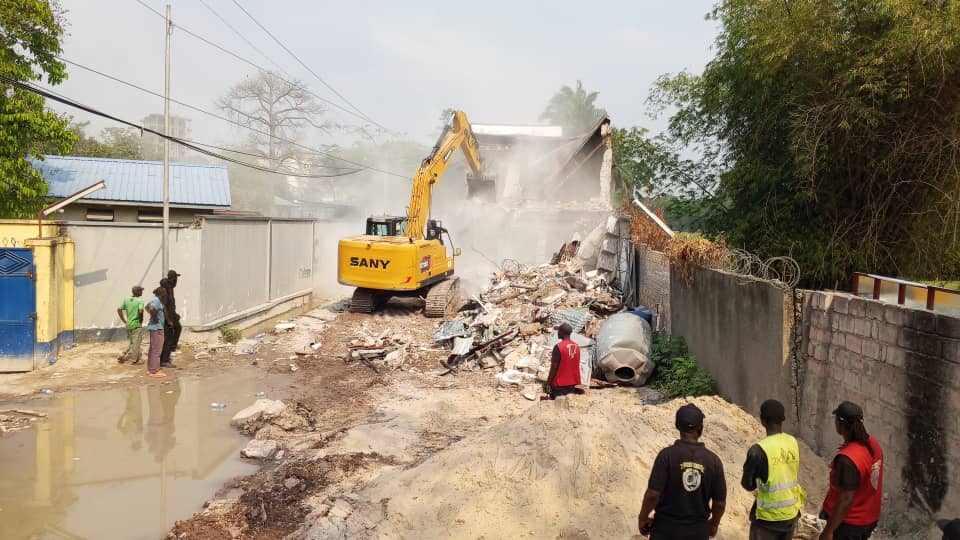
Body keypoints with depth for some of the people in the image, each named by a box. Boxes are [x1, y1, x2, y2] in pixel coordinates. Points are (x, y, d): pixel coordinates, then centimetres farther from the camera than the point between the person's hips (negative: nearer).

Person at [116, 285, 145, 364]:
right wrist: (141, 320, -9)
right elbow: (141, 311, -25)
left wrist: (124, 321, 6)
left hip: (128, 325, 6)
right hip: (137, 325, -6)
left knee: (131, 342, 18)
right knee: (136, 343, 2)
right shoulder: (140, 301, -10)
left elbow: (119, 310, 2)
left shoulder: (126, 300, 7)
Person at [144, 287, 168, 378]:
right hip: (157, 327, -11)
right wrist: (155, 318, -22)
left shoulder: (155, 299, 13)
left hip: (154, 327, 11)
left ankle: (150, 369, 24)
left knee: (152, 349, 16)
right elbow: (151, 309, -37)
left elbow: (147, 307, 33)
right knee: (156, 350, -8)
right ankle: (154, 371, -6)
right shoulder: (157, 301, -17)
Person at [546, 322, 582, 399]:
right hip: (573, 384, 6)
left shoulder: (558, 347, -16)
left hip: (560, 384, -6)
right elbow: (576, 365, 12)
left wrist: (548, 382, -6)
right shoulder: (576, 347, 5)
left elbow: (554, 367, -15)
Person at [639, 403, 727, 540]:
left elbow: (653, 494, -18)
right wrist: (714, 523, 18)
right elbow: (720, 502, -1)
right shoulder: (713, 460, -6)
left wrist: (643, 518, -2)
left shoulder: (667, 455, -15)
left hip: (666, 528, -2)